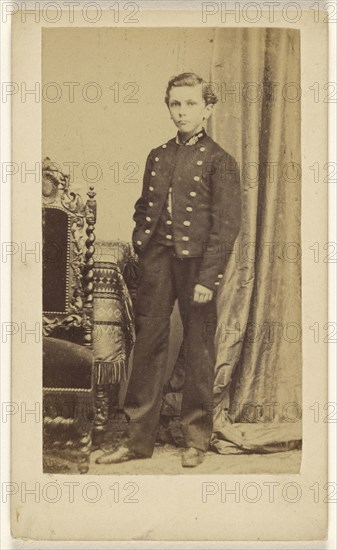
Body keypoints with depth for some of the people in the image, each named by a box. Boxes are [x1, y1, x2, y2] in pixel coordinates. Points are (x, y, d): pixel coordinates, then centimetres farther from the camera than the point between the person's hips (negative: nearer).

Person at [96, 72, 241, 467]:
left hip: (196, 262, -4)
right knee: (147, 345, 5)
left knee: (198, 352, 5)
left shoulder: (219, 161, -2)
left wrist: (208, 278, -14)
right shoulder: (157, 156, 15)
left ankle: (196, 438, 19)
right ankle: (138, 438, 15)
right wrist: (141, 246, 5)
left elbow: (226, 225, -8)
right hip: (157, 261, 4)